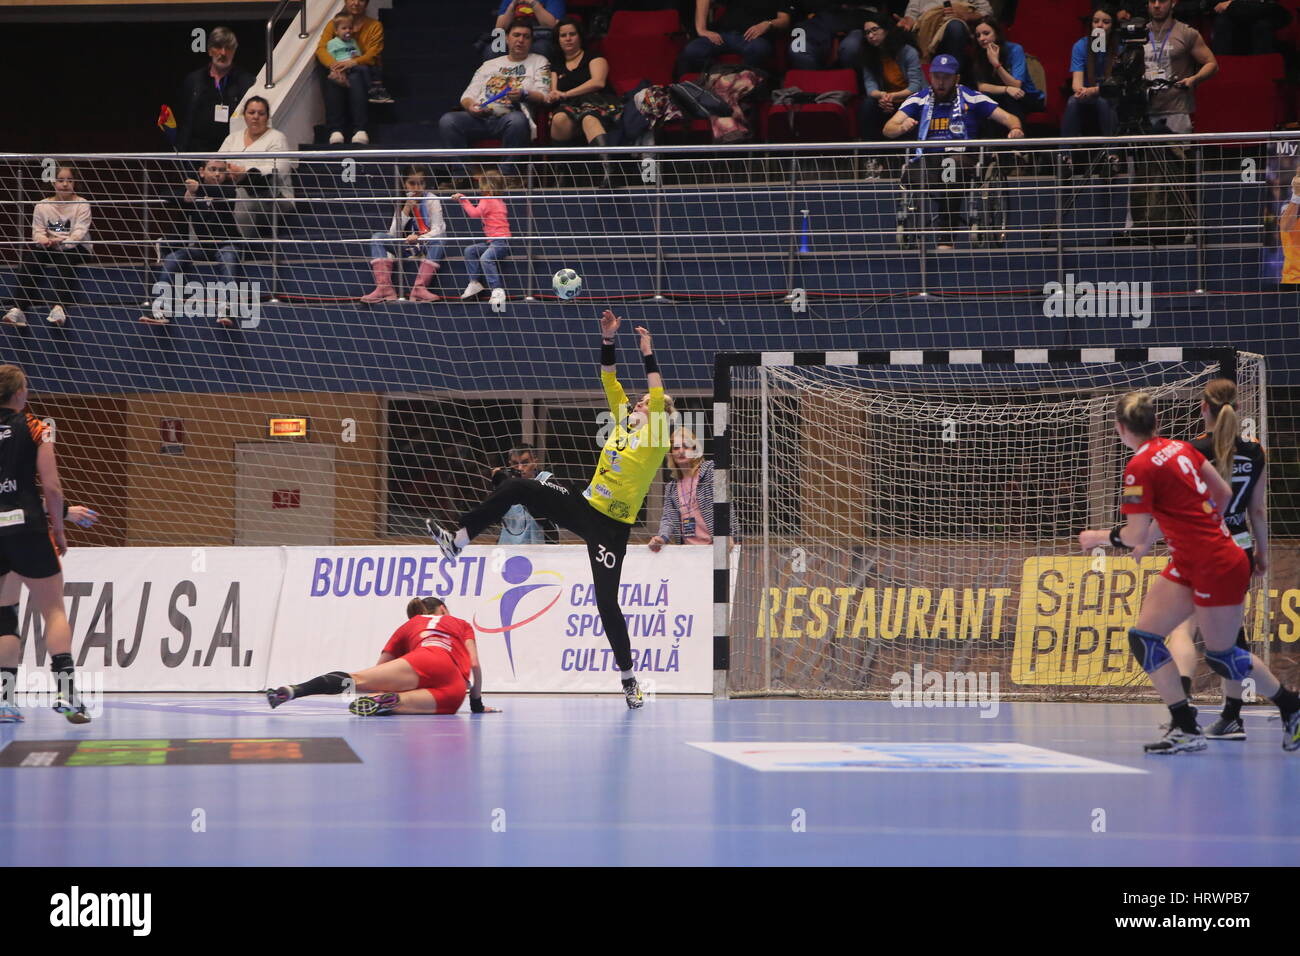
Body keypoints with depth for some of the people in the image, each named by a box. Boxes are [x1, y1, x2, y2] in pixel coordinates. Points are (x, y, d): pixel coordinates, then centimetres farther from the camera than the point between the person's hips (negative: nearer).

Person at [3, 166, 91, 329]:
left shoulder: (82, 205, -3)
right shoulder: (42, 206, 7)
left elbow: (80, 232, -15)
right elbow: (37, 231, -1)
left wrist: (62, 242, -35)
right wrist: (43, 240, -26)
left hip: (75, 248, -3)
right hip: (48, 248, 3)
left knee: (63, 259, -36)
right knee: (30, 253, -26)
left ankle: (58, 307, -51)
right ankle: (19, 308, -37)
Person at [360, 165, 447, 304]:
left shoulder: (431, 200, -2)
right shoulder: (402, 202, 8)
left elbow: (437, 230, -11)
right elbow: (393, 234, -1)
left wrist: (419, 238, -30)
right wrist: (406, 210, -12)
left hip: (427, 242, -4)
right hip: (406, 244, 4)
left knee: (437, 242, -38)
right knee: (377, 238, -17)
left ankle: (419, 288, -44)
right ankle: (384, 288, -32)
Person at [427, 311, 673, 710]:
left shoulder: (656, 437, -9)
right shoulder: (624, 422, 8)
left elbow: (658, 396, -21)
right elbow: (610, 381, 6)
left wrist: (648, 353, -19)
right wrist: (608, 340, -4)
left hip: (612, 526, -6)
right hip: (584, 507, 6)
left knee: (607, 601, -8)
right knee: (515, 488, -7)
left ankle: (629, 679, 7)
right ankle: (458, 541, -3)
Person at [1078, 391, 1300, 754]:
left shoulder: (1140, 468, -18)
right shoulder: (1180, 448, 6)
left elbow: (1136, 535, -17)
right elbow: (1223, 493, 13)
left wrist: (1098, 537, 1)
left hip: (1218, 568, -9)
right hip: (1188, 565, 9)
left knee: (1221, 656, 5)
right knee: (1143, 635, 3)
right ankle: (1185, 727, 5)